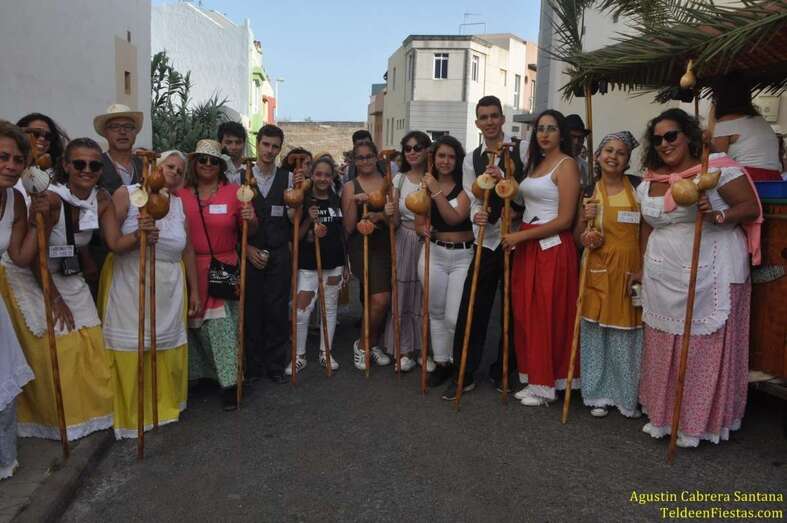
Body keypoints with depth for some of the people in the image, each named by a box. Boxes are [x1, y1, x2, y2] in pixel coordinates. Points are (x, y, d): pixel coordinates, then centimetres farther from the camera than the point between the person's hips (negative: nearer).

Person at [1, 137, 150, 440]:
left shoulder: (102, 199, -9)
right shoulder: (50, 198, -26)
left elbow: (115, 244, -12)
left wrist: (139, 234, -33)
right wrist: (55, 298, -12)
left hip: (66, 276, 5)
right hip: (30, 277, -5)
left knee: (88, 344, 6)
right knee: (52, 348, 0)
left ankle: (87, 410, 25)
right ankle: (54, 418, 22)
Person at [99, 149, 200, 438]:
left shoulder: (179, 203, 10)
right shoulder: (127, 194, -3)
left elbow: (187, 249, 14)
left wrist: (194, 290, 15)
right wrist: (136, 238, -24)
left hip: (168, 289, 4)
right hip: (129, 285, -4)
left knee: (168, 348, 8)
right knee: (130, 349, 1)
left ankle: (165, 404, 29)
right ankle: (127, 413, 19)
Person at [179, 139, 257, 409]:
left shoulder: (234, 192, 1)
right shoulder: (180, 195, 3)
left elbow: (250, 232, 5)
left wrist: (251, 219, -16)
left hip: (225, 269, -2)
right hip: (191, 269, 2)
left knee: (224, 326, -2)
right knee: (194, 323, 11)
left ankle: (229, 384, 7)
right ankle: (195, 374, 30)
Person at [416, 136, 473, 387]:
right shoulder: (426, 185, 7)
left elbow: (455, 217, -18)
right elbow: (419, 224, 8)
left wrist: (437, 191, -22)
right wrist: (425, 231, -14)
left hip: (463, 256, -4)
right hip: (434, 254, 4)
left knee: (454, 318, -7)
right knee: (436, 312, 11)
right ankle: (441, 363, 26)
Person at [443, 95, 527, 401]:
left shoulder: (522, 150, 0)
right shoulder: (471, 160, 10)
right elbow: (473, 201, 3)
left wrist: (504, 179, -20)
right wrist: (477, 215, -18)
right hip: (487, 240, 2)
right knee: (472, 309, 1)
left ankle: (502, 372, 26)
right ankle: (464, 374, 13)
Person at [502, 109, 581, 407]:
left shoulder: (566, 165, -7)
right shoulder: (536, 162, 17)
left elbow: (565, 220, -14)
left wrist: (521, 236, -13)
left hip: (552, 248, -7)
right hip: (526, 246, 8)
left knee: (547, 316, 0)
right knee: (526, 314, 9)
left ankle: (546, 384, 13)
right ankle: (534, 379, 21)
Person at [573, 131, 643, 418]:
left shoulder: (638, 186, 4)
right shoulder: (589, 190, 4)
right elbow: (578, 239, 8)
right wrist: (585, 219, -11)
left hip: (631, 268, 0)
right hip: (599, 269, 0)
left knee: (628, 333, 4)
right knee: (596, 331, 3)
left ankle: (627, 395, 21)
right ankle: (598, 394, 18)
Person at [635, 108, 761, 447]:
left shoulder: (717, 168, -6)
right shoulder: (649, 183, 11)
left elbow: (751, 207, -7)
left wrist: (718, 216, -26)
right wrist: (644, 270, 17)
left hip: (709, 275, -5)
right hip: (663, 276, 5)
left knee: (704, 348, 2)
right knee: (662, 347, 11)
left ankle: (697, 422, 17)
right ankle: (661, 414, 26)